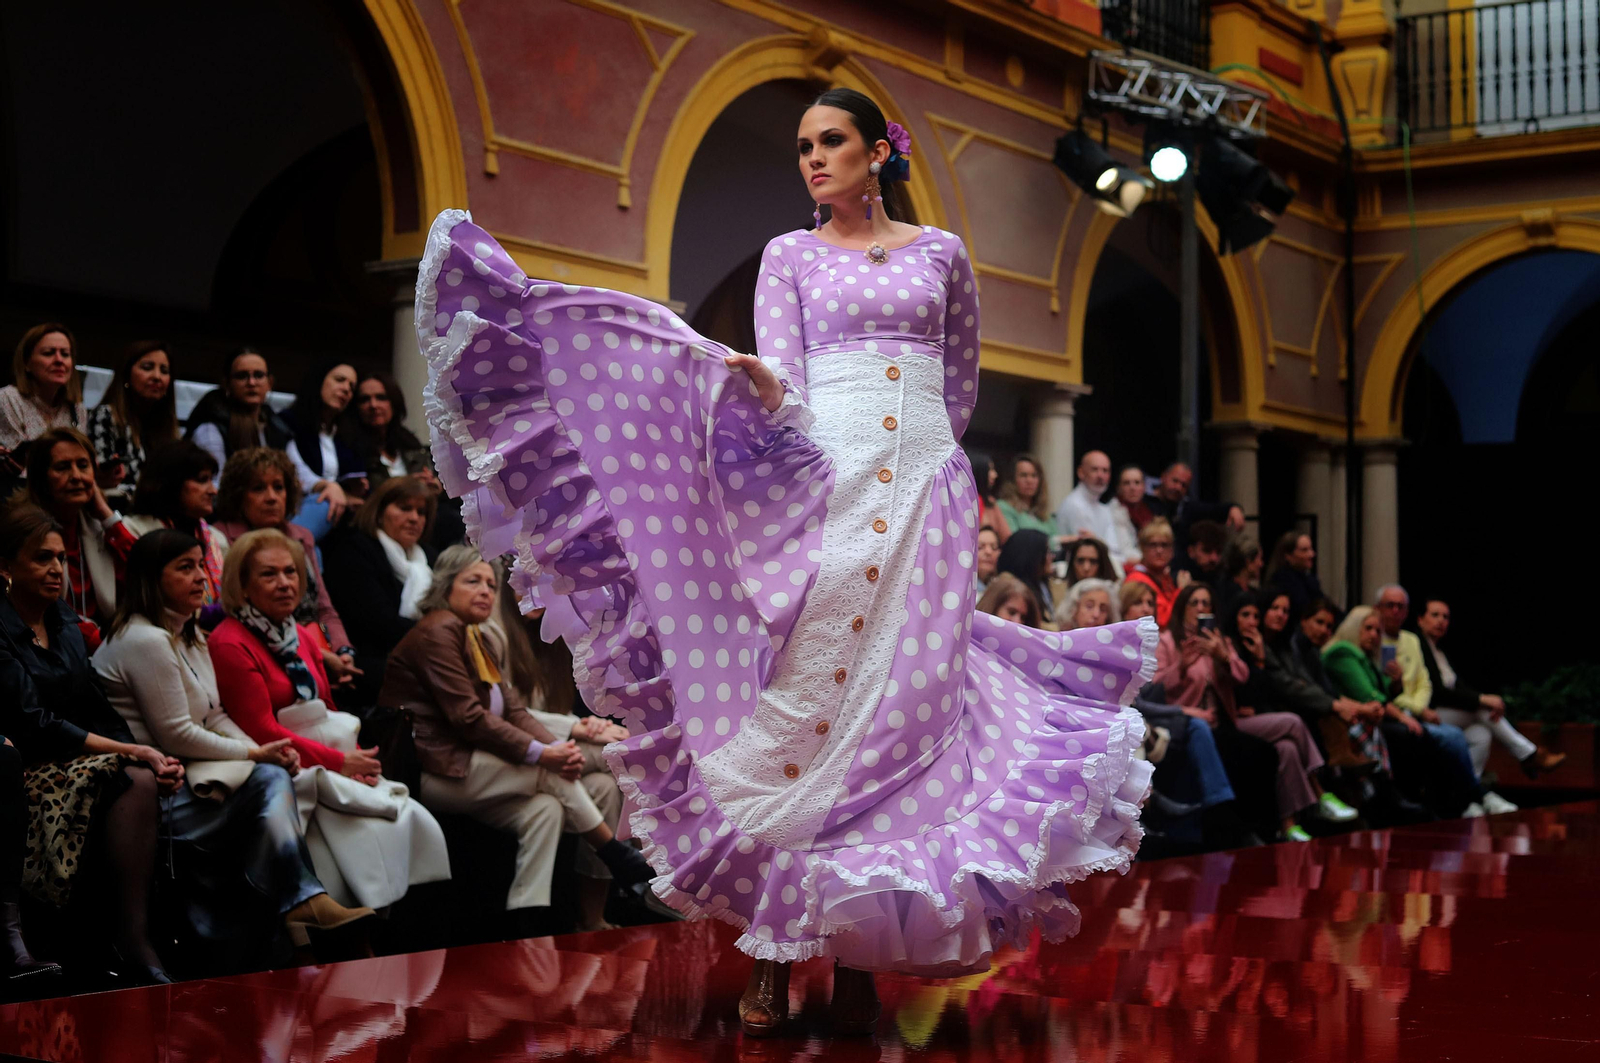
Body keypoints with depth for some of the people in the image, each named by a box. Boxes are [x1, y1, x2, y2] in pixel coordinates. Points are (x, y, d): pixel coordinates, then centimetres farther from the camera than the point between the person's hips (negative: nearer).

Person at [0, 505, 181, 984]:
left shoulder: (64, 621, 17)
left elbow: (97, 707, 14)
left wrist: (151, 758, -4)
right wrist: (131, 751, -19)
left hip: (82, 760, 7)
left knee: (143, 779, -26)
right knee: (132, 781, -31)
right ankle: (134, 950, -34)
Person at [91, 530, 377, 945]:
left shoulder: (189, 636, 18)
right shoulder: (146, 641, -15)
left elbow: (215, 717, 16)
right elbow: (177, 736, -17)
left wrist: (266, 751, -3)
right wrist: (255, 754, -10)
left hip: (186, 775, 9)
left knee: (274, 777, -17)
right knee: (267, 781, -20)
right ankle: (302, 902, -15)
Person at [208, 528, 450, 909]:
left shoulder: (301, 637, 19)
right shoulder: (230, 645, -7)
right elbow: (262, 732, -13)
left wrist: (358, 759, -1)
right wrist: (339, 762, -13)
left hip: (335, 773, 8)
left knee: (416, 822, -13)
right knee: (372, 831, -27)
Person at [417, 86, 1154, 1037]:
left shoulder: (942, 253, 14)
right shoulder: (790, 256, 11)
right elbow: (781, 383, -4)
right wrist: (766, 390, -25)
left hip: (927, 488, 1)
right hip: (823, 483, -1)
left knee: (903, 702, -5)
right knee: (802, 699, -10)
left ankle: (861, 955, 0)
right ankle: (775, 950, -5)